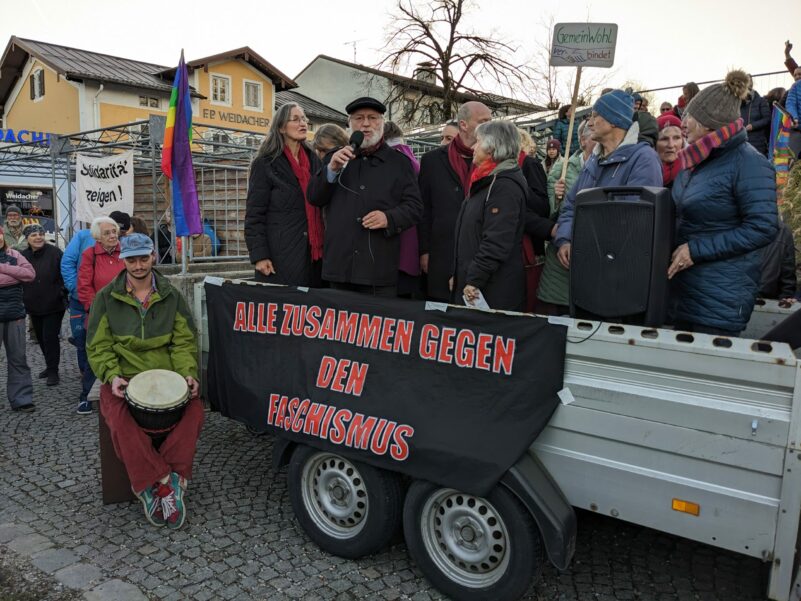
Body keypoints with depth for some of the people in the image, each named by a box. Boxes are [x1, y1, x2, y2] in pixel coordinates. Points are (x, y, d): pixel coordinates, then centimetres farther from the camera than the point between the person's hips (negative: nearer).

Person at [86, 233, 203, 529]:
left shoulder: (171, 295, 7)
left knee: (194, 410, -25)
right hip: (123, 376, -1)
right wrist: (112, 375, -13)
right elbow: (99, 345, 4)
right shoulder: (107, 297, 5)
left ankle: (152, 487, -19)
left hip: (166, 373, 1)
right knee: (121, 422, -31)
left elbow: (184, 341, 6)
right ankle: (168, 484, -21)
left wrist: (188, 372, -11)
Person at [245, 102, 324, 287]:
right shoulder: (265, 164, -1)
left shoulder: (313, 160, 15)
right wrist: (259, 256, -12)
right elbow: (254, 215, -5)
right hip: (281, 255, -5)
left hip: (313, 254, 5)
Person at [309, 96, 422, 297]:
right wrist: (331, 169, -7)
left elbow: (414, 207, 5)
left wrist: (389, 218, -15)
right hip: (339, 263, 2)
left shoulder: (400, 162, 9)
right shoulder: (335, 158, 15)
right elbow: (314, 198, 9)